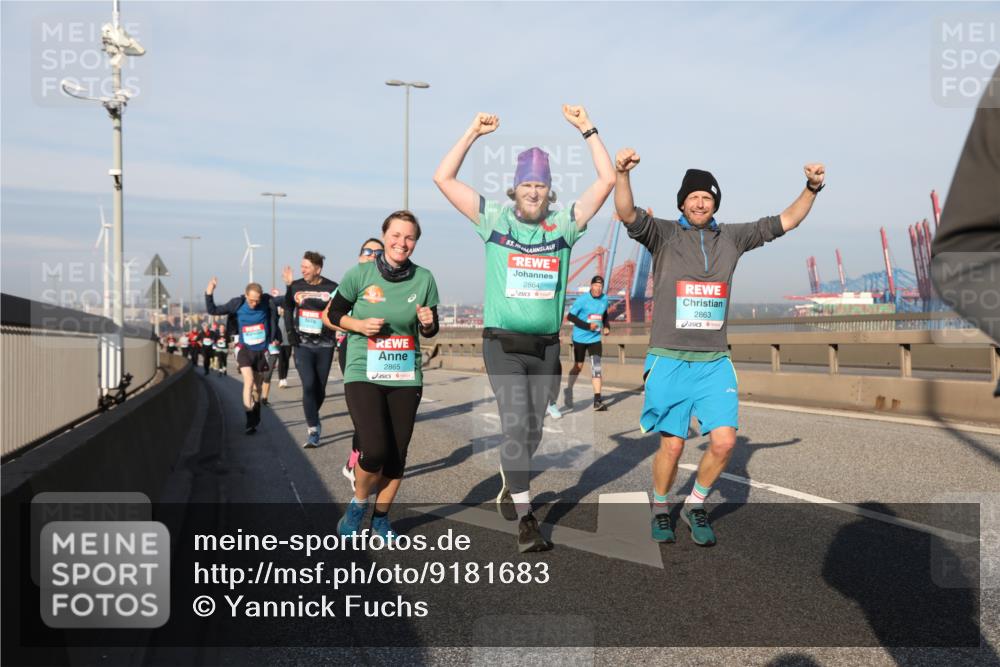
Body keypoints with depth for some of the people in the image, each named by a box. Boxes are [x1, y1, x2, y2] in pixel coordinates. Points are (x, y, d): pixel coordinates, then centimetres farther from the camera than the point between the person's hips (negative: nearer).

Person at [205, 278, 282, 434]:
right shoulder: (237, 304, -11)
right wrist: (209, 294, -17)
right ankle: (250, 420, -14)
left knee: (257, 387, 12)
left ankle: (254, 421, 29)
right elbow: (213, 310, -4)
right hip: (245, 350, -1)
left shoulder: (268, 302, -14)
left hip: (262, 351, 1)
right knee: (249, 380, -21)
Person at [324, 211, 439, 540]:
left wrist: (428, 323, -12)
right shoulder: (360, 274, -6)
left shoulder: (424, 279, 0)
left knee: (397, 454, 6)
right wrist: (360, 325, -13)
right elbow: (330, 315, 4)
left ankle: (381, 517, 29)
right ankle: (358, 503, 16)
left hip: (406, 377, 3)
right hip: (363, 374, -3)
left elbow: (429, 331, 10)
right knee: (374, 450, -15)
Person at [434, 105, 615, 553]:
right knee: (516, 423, -13)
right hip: (503, 343, -3)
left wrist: (587, 129, 1)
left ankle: (510, 487, 36)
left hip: (546, 346, 3)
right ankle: (526, 519, -9)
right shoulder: (494, 221, 2)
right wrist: (474, 133, -1)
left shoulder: (564, 225, 7)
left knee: (532, 429, 11)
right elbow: (444, 179, 1)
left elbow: (607, 180, 4)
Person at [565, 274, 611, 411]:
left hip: (595, 339, 3)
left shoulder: (604, 299, 1)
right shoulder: (582, 300, -14)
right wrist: (588, 326, -20)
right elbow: (570, 316, -14)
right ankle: (568, 391, 35)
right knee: (578, 366, 9)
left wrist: (606, 327, 0)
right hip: (580, 338, -3)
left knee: (596, 367, -10)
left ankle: (597, 401, -12)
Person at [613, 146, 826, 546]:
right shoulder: (663, 234, -1)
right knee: (672, 445, 0)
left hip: (715, 362, 3)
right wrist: (622, 174, -35)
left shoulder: (732, 238, 11)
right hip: (670, 360, -3)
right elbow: (628, 214, -18)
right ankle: (660, 509, 25)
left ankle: (695, 506, 18)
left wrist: (812, 189, 1)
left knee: (724, 441, -6)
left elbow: (784, 222, 14)